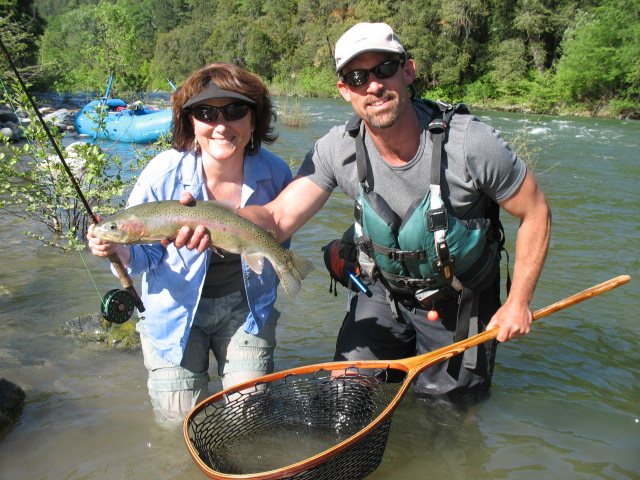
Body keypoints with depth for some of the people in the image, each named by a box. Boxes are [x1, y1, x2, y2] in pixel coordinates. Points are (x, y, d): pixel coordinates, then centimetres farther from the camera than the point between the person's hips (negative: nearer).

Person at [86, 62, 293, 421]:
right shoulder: (164, 173, -22)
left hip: (244, 306, 1)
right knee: (181, 419, 6)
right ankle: (195, 365, 37)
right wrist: (117, 249, -36)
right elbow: (143, 252, -14)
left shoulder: (275, 173, -16)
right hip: (176, 309, -1)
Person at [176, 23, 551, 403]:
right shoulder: (336, 150, -19)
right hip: (384, 294, 2)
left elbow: (536, 212, -14)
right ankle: (404, 357, 34)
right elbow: (278, 218, -26)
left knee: (447, 404, 9)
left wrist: (519, 302, -13)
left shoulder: (470, 143, -26)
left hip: (460, 303, -2)